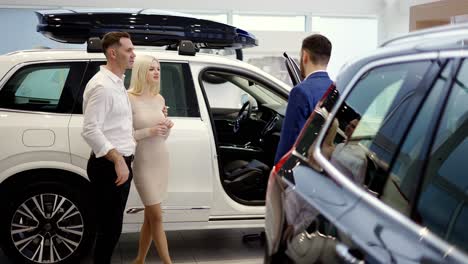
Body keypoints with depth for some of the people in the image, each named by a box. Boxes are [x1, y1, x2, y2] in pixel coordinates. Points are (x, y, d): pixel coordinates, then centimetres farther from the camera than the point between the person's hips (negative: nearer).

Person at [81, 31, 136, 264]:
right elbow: (90, 130, -24)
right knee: (110, 227, -2)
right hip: (109, 166, -9)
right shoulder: (101, 85, -17)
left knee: (113, 225, 17)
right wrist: (118, 160, -26)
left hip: (121, 163, 10)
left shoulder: (117, 83, 14)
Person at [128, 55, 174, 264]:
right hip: (143, 162, -6)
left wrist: (167, 127, -5)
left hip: (161, 160, 6)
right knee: (156, 217, -4)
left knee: (150, 216, 11)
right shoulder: (129, 98, -11)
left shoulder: (159, 99, 8)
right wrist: (148, 131, -20)